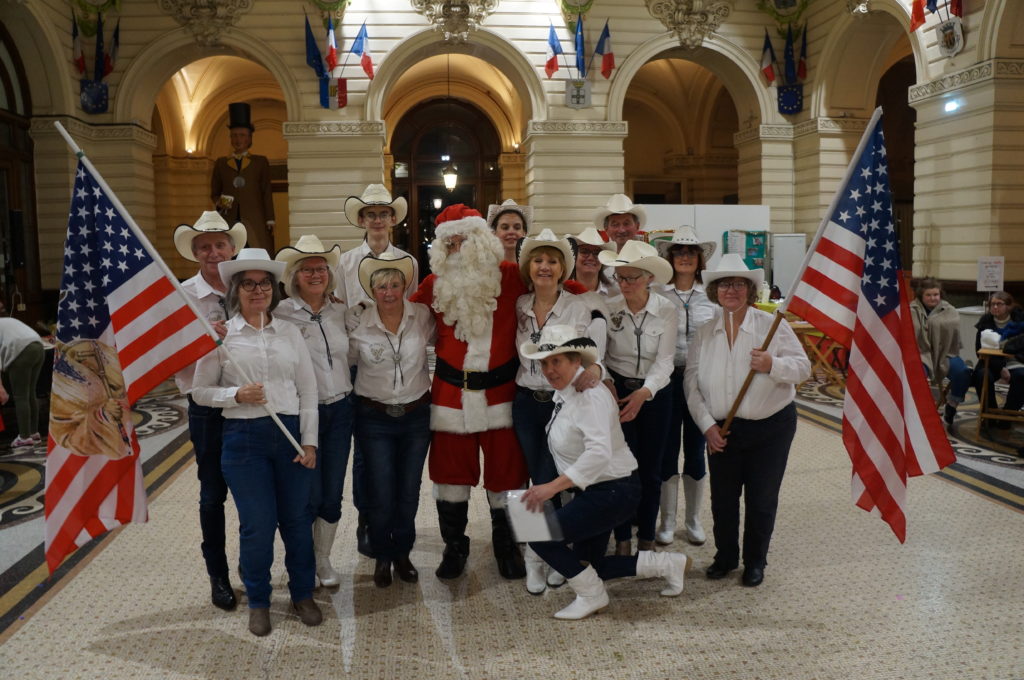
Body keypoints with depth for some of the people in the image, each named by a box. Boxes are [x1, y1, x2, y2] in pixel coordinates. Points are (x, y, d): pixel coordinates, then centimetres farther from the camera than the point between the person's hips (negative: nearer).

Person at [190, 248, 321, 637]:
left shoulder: (290, 332, 6)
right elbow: (200, 391, 3)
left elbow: (308, 390, 6)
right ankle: (258, 602, 24)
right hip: (244, 437, -2)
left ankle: (302, 593, 29)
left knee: (297, 518, 9)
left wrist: (309, 442, -1)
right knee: (257, 524, 3)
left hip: (291, 433, 2)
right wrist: (237, 395, -15)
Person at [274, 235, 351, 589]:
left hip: (340, 410, 4)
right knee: (309, 496, 1)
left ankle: (324, 559, 29)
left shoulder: (340, 311, 6)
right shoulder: (282, 313, -8)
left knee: (332, 495, 11)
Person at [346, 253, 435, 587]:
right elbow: (347, 360, 5)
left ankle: (402, 553, 32)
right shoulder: (357, 321, -9)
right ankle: (382, 556, 25)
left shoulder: (423, 316, -5)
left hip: (417, 414, 2)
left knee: (409, 492, 10)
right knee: (380, 495, 0)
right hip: (374, 418, -1)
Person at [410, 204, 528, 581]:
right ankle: (454, 546, 28)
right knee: (451, 471, 10)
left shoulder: (510, 276, -3)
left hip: (500, 390, -1)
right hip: (451, 391, 2)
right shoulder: (436, 284, 2)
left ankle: (507, 546, 27)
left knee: (506, 472, 7)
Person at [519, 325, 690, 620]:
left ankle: (592, 596, 4)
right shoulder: (563, 394, 4)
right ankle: (669, 564, 28)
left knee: (540, 536, -16)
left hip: (614, 491, -10)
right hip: (593, 492, 10)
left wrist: (553, 486, -41)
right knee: (589, 566, 18)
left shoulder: (589, 395, -23)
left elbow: (599, 452, -37)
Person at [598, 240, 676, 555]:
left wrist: (645, 392, -29)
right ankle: (622, 538, 16)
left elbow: (664, 361, -14)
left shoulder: (666, 311, -10)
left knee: (651, 470, 7)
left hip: (655, 393, 0)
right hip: (617, 391, 0)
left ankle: (647, 537, 23)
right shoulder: (608, 308, -7)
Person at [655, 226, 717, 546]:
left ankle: (693, 519, 23)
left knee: (696, 448, 10)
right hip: (668, 377, -1)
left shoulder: (712, 295, 5)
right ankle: (667, 520, 18)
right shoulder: (657, 295, -2)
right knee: (667, 449, 5)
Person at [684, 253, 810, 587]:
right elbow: (692, 383, 1)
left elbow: (802, 367, -7)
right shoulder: (704, 334, 2)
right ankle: (725, 557, 32)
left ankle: (755, 562, 27)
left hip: (771, 427, -2)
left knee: (761, 500, 7)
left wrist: (773, 365, -26)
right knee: (722, 498, 10)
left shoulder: (771, 325, -6)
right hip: (722, 430, 3)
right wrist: (707, 424, -6)